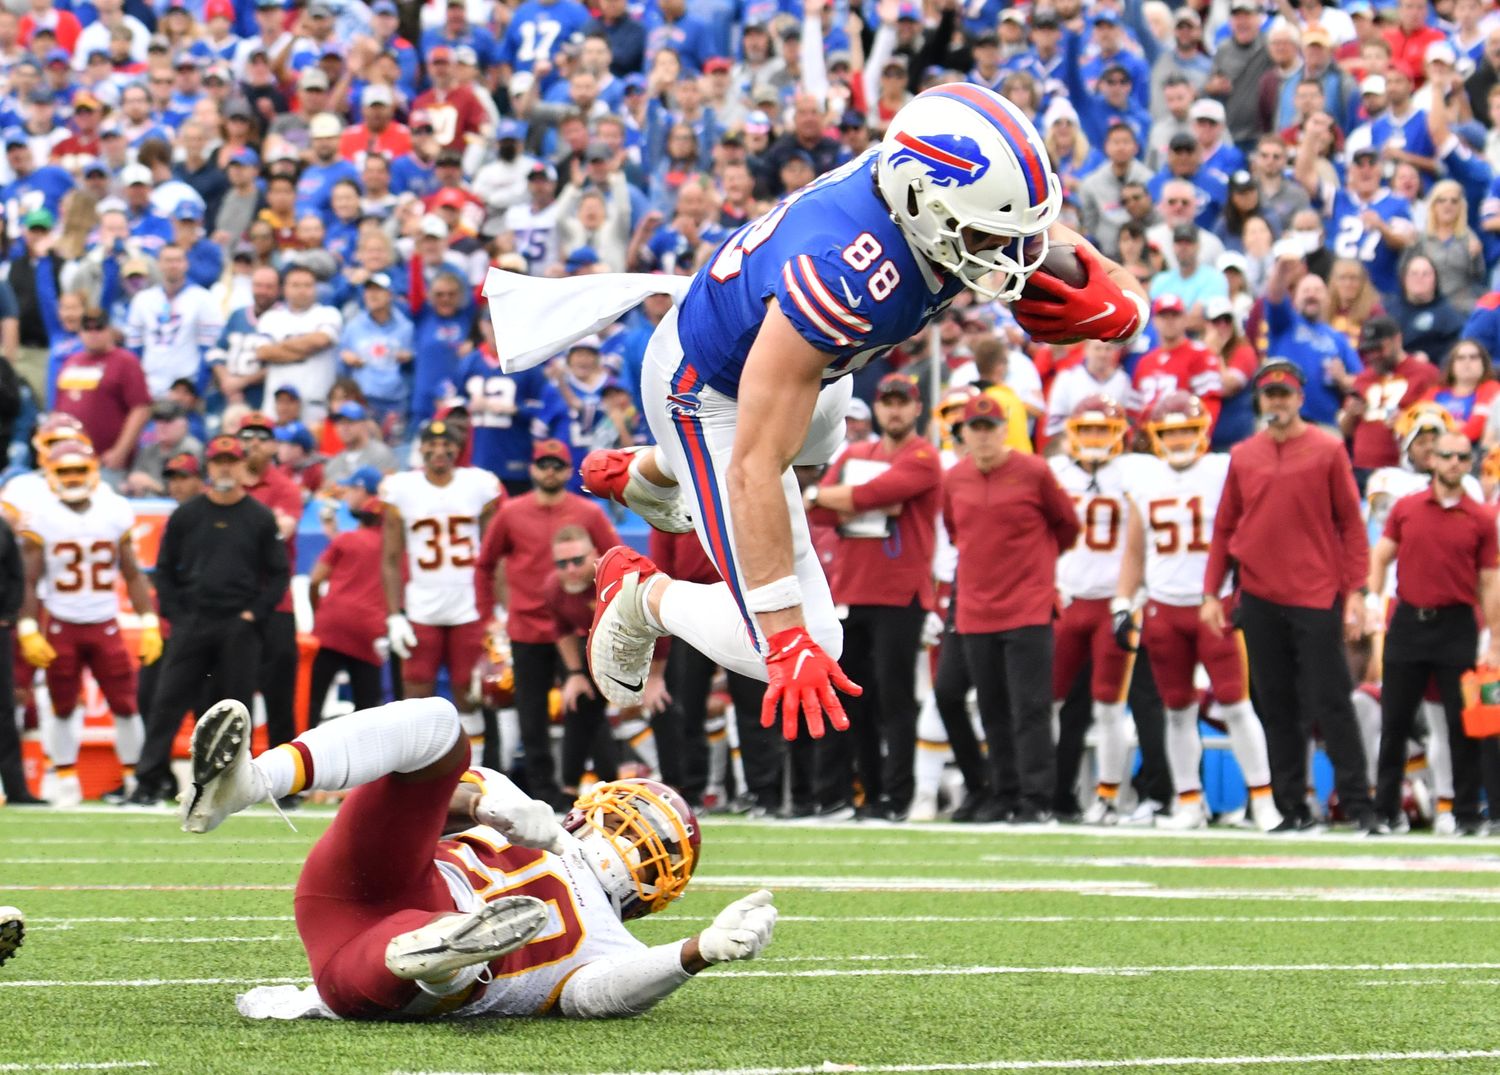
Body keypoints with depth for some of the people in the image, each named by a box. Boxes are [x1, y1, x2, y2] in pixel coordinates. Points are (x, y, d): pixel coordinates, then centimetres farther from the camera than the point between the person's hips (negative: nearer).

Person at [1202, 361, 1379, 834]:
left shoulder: (1328, 450, 0)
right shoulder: (1242, 457, 10)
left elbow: (1351, 524, 0)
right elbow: (1224, 529, 14)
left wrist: (1355, 591, -7)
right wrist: (1211, 593, 8)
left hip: (1317, 597, -4)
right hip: (1260, 600, 4)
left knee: (1330, 703, -7)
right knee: (1276, 708, 6)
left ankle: (1357, 804, -3)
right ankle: (1292, 808, 10)